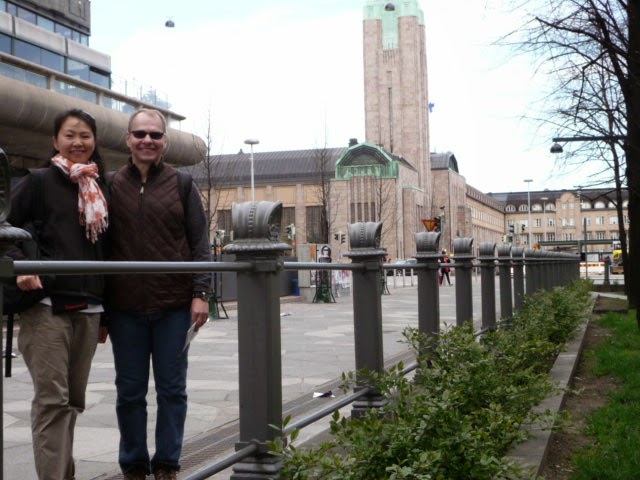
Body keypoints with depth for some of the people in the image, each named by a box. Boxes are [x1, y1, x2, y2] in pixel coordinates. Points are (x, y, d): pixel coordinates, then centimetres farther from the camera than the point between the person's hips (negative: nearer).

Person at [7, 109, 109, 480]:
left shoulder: (102, 189, 17)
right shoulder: (38, 182, 3)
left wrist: (106, 309, 18)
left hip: (88, 309, 5)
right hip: (47, 305, -5)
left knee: (73, 400, 11)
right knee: (52, 399, -9)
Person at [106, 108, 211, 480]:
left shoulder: (182, 184, 4)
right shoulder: (112, 186, 7)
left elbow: (200, 243, 3)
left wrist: (200, 293, -6)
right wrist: (100, 306, 5)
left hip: (174, 305, -1)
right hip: (125, 308, 1)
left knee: (172, 389, 6)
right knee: (130, 391, 8)